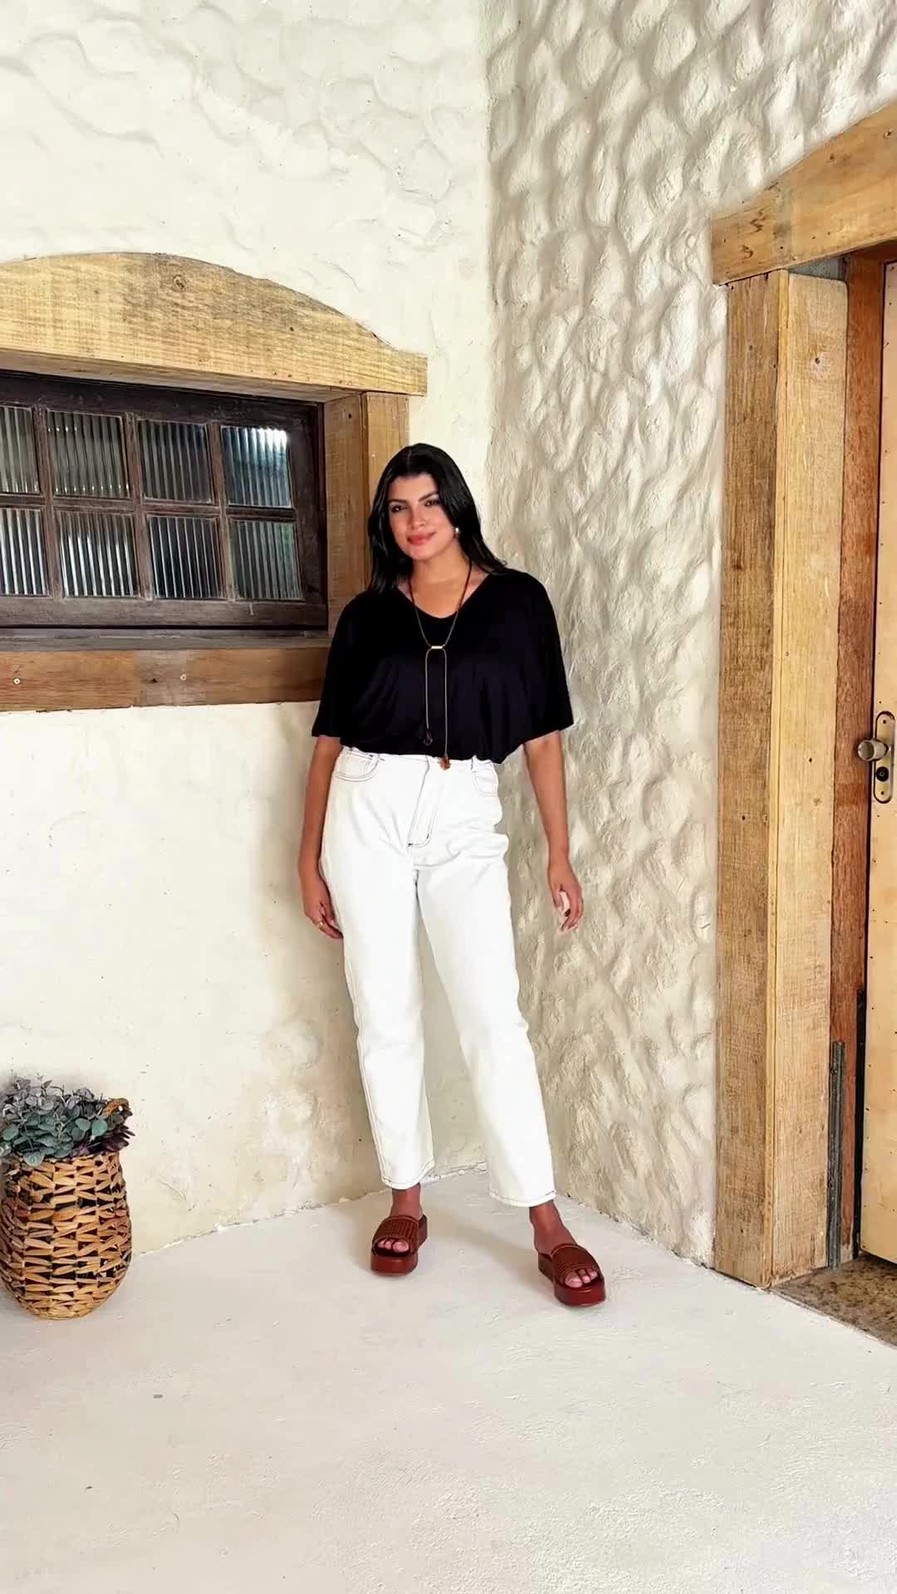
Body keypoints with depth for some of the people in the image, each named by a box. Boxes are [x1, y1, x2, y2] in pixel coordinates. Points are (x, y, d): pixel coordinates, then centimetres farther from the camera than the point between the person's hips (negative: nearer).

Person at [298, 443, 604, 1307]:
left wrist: (560, 854, 1)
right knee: (385, 1018, 6)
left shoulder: (516, 601, 4)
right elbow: (329, 740, 10)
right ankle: (405, 1201, 21)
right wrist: (309, 856, 7)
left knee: (493, 1016, -5)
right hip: (369, 810, 2)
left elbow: (542, 734, 4)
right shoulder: (367, 614, 8)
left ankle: (547, 1226, 3)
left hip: (463, 816, -1)